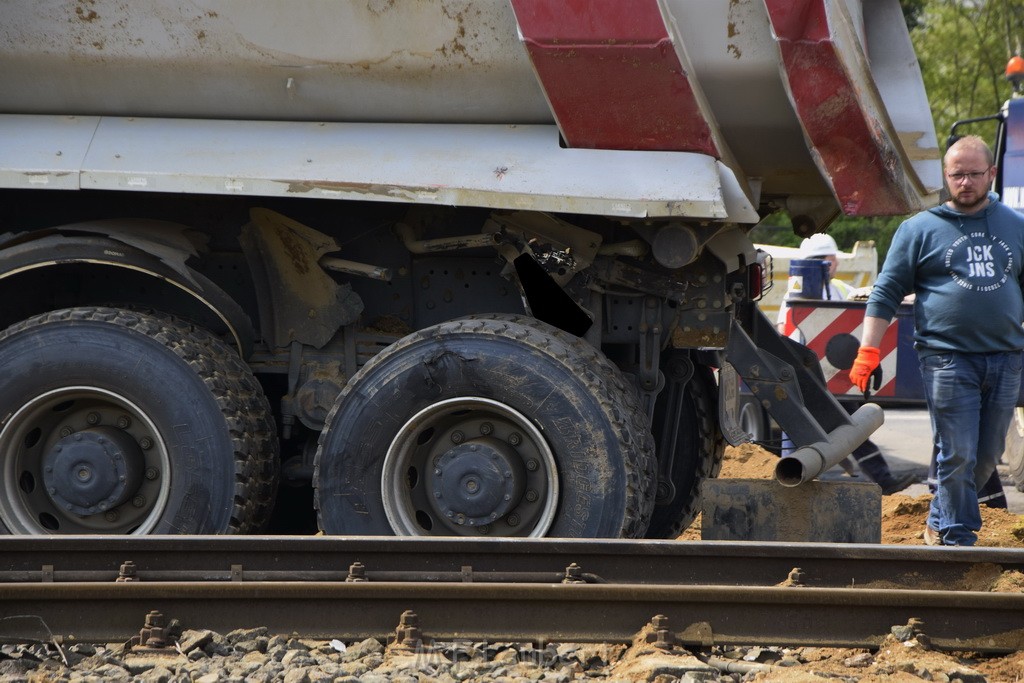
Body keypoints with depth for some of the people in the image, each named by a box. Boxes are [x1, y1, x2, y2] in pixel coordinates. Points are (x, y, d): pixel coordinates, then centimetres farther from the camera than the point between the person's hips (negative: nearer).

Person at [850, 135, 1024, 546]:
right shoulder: (920, 229, 4)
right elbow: (886, 293, 5)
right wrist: (867, 351, -3)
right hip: (947, 358, -4)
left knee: (987, 457, 9)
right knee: (957, 455, -7)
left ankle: (939, 523, 26)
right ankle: (957, 536, 3)